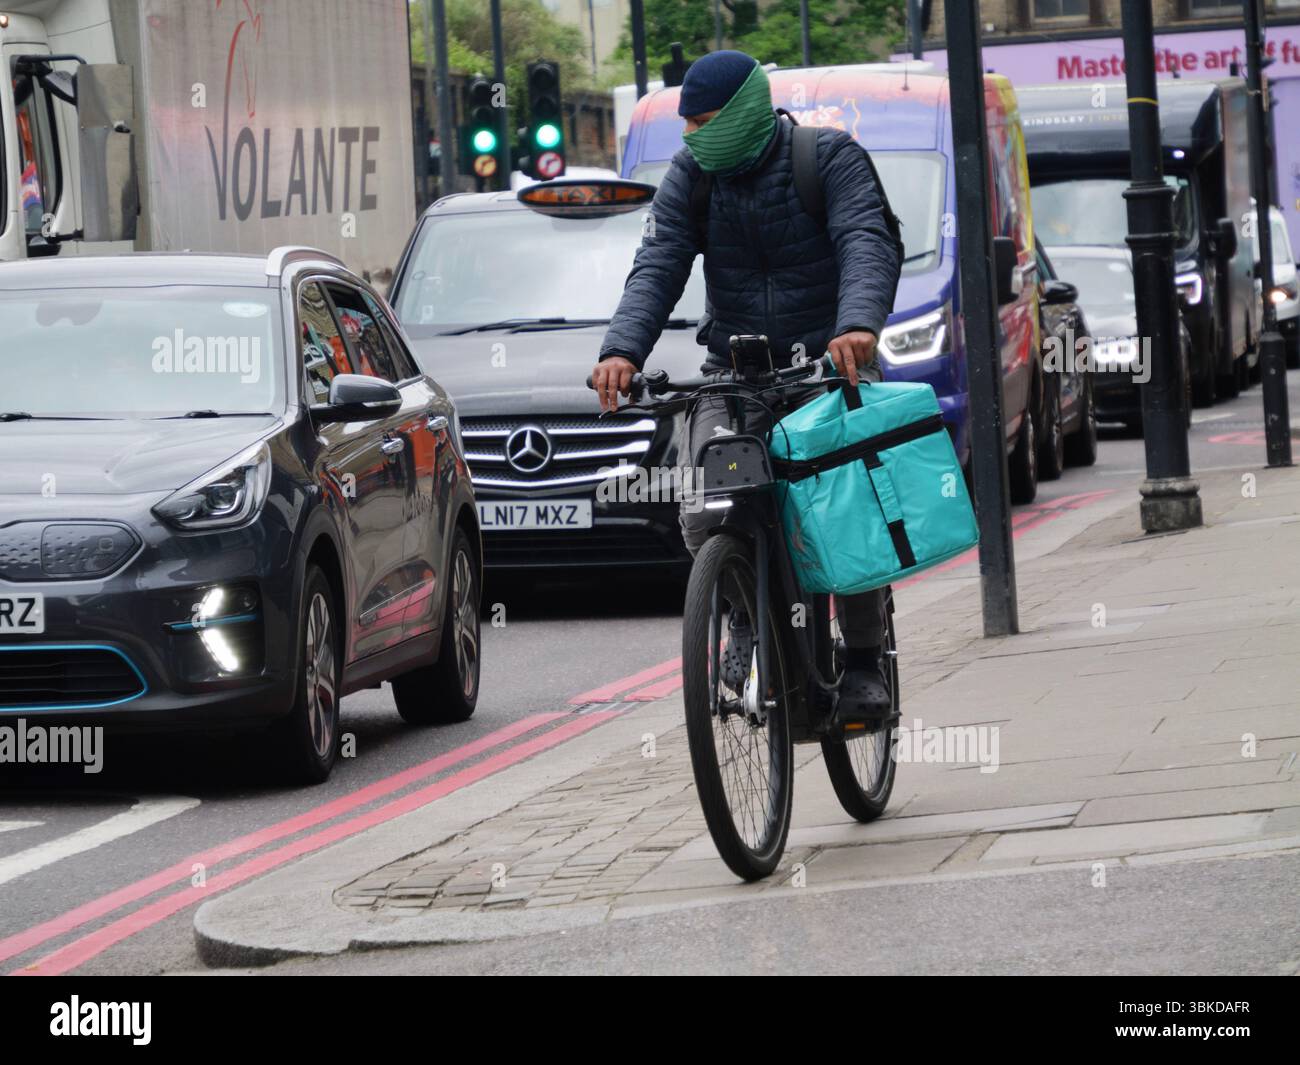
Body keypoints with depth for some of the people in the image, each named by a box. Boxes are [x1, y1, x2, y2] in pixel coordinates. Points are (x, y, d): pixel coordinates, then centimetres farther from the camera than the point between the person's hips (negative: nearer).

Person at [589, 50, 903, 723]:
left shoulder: (831, 159, -7)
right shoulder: (692, 176, 3)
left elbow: (868, 244, -22)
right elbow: (657, 266, -8)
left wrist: (857, 325, -43)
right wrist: (623, 350, -27)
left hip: (830, 364, -3)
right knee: (705, 518, -18)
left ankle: (862, 661, 4)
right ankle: (745, 617, 10)